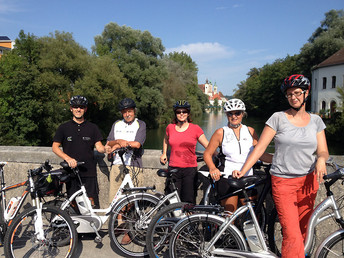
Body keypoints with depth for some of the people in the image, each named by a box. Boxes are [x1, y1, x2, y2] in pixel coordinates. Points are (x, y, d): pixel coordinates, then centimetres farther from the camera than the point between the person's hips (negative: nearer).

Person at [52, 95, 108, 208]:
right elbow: (55, 147, 4)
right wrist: (68, 158, -14)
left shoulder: (92, 127, 9)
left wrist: (105, 149, -19)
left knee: (91, 202, -2)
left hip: (89, 171, 0)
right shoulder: (64, 128, 7)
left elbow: (99, 147, 5)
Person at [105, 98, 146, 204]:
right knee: (113, 199, 3)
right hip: (116, 164, 4)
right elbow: (108, 143, 9)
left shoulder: (140, 124, 3)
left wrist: (116, 146, -5)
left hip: (133, 166, -3)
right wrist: (118, 141, -12)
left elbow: (137, 144, -12)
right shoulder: (116, 124, 17)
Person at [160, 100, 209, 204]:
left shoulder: (195, 128, 0)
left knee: (189, 201, -3)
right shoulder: (170, 127, 7)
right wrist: (164, 153, 22)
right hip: (173, 169, 2)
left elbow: (208, 146, 2)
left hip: (190, 169, -2)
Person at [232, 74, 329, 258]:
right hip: (283, 181, -3)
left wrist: (321, 159, -17)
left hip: (308, 180, 4)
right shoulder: (278, 118, -3)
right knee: (292, 236, -9)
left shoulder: (315, 120, 9)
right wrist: (242, 171, -15)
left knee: (303, 231, 11)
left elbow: (323, 151, 7)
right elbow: (260, 147, -6)